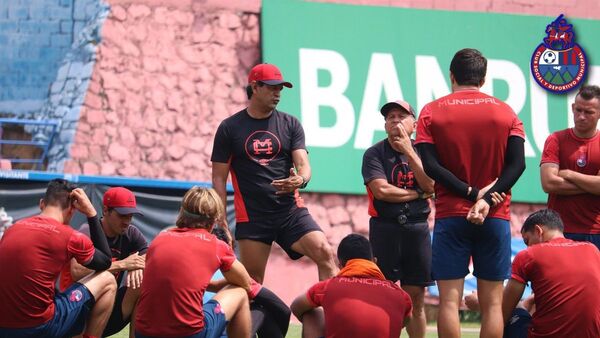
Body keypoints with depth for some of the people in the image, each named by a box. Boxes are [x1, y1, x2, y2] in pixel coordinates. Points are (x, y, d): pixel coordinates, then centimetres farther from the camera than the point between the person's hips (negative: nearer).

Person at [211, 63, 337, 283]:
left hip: (290, 210, 1)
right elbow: (219, 178, 4)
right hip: (251, 216, -1)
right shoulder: (229, 128, 4)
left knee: (324, 253, -17)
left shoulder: (290, 124, 9)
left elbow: (303, 163, 0)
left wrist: (300, 180, -26)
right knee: (252, 281, 0)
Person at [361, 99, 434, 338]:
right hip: (385, 227, -3)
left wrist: (409, 151, -7)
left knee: (416, 297, 6)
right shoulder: (374, 153, 1)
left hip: (417, 228, 4)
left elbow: (430, 186, -3)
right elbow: (381, 190, -12)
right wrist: (418, 194, -3)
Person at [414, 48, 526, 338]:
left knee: (449, 299, -1)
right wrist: (487, 199, -10)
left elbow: (430, 165, -8)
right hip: (495, 217, 1)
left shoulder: (431, 112, 2)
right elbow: (517, 164, -5)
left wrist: (472, 193, -9)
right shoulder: (505, 112, 6)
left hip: (450, 216, -1)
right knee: (492, 302, 4)